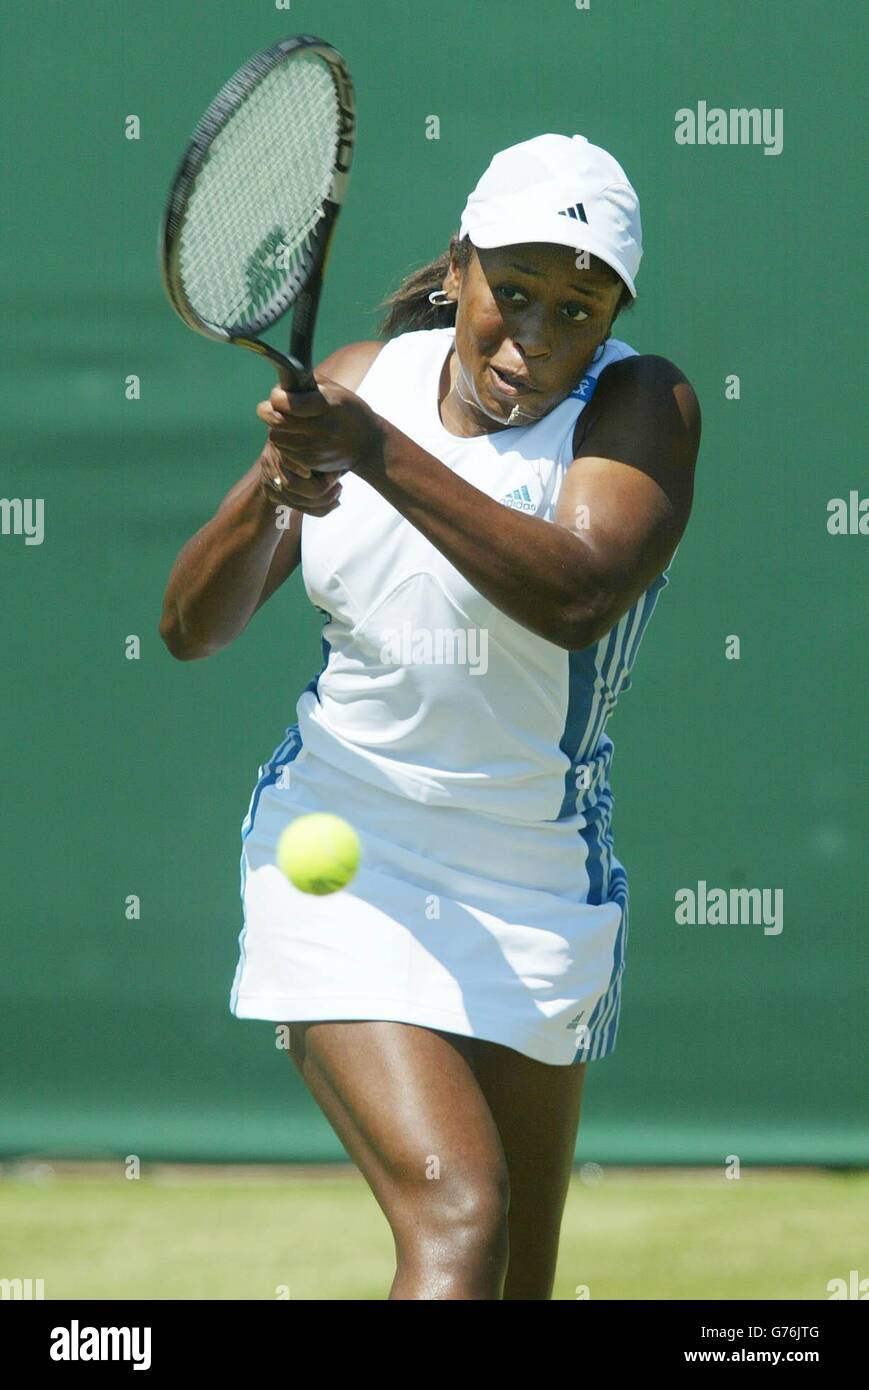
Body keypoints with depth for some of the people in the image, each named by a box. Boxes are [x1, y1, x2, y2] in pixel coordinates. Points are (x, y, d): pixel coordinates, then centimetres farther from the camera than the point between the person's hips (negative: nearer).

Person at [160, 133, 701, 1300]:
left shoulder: (640, 406, -10)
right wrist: (276, 484, -18)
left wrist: (381, 455, -35)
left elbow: (578, 597, -31)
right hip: (341, 860, 0)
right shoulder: (362, 382, 1)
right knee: (458, 1216, -21)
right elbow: (192, 629, 2)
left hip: (533, 891, 0)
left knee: (520, 1281, 8)